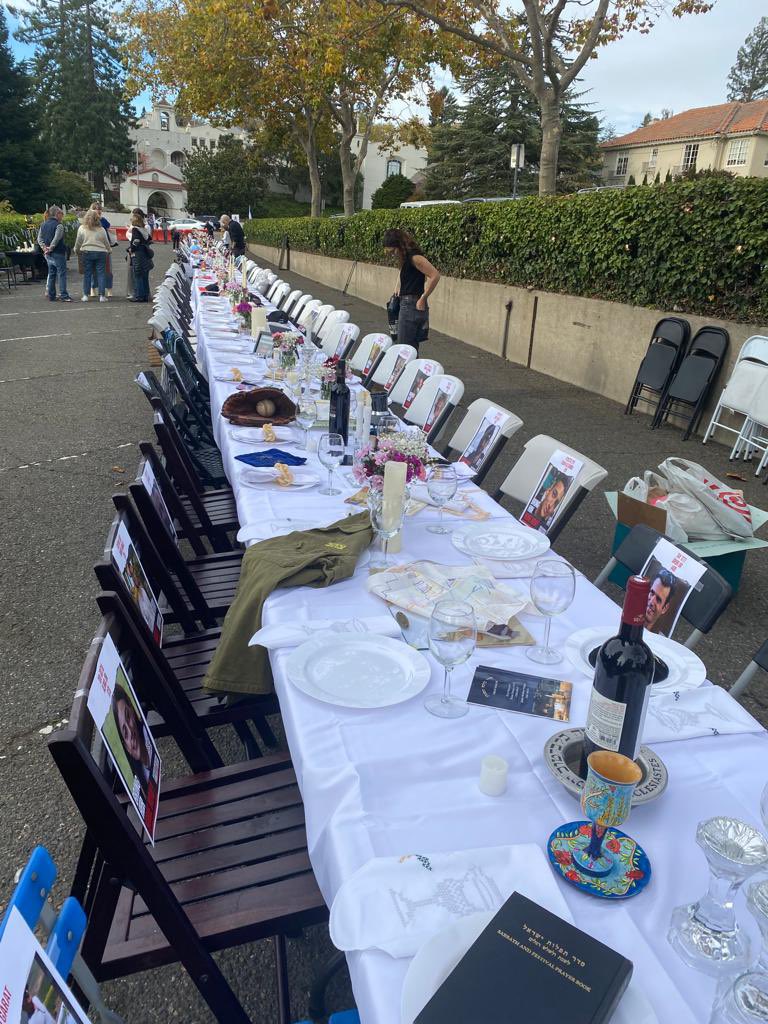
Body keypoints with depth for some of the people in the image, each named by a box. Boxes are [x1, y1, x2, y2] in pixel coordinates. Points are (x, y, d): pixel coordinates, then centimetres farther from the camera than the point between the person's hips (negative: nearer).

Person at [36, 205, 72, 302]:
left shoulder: (43, 225, 13)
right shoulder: (59, 225, -11)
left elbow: (39, 238, 9)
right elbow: (56, 239, -21)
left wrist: (44, 247, -1)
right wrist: (51, 248, -14)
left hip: (48, 254, 7)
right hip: (58, 254, -7)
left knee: (51, 275, 13)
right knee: (62, 274, -4)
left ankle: (51, 296, 14)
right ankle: (64, 295, -9)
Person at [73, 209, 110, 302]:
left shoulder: (82, 228, 1)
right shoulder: (101, 230, -1)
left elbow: (78, 242, 5)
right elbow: (107, 243, 6)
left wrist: (76, 251, 23)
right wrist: (108, 251, 25)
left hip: (87, 253, 1)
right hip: (101, 252, -1)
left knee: (87, 274, 7)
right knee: (101, 274, 2)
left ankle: (85, 295, 6)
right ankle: (102, 295, -2)